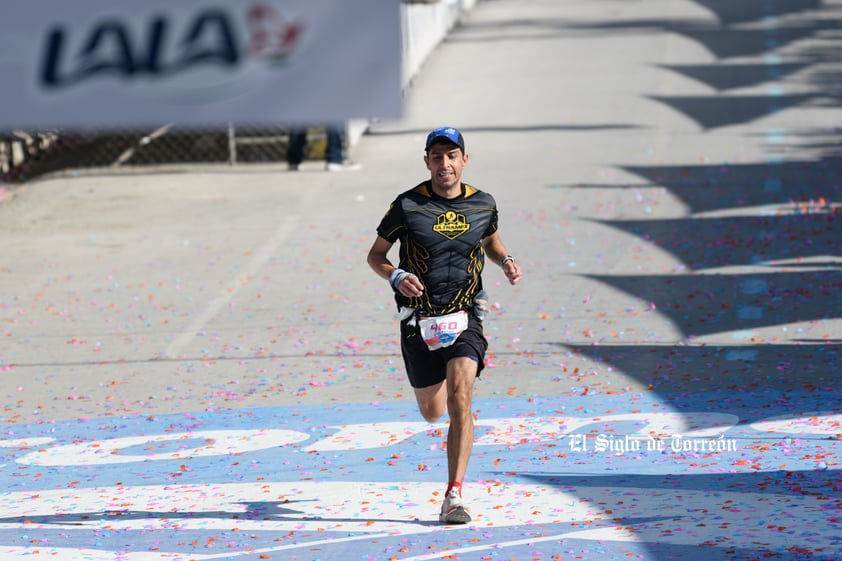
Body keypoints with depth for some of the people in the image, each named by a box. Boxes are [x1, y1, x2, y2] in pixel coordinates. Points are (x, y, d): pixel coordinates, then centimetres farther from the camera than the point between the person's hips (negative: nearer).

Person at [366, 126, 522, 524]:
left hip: (464, 320, 0)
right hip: (419, 323, 0)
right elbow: (375, 255, 3)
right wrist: (397, 277, -17)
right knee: (433, 413, 13)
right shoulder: (407, 206, -7)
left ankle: (454, 496, -20)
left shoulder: (483, 204, 1)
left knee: (460, 399, -21)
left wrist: (505, 261, 1)